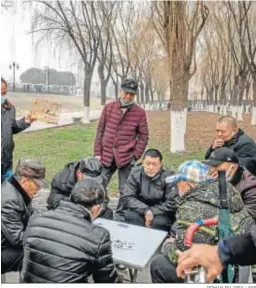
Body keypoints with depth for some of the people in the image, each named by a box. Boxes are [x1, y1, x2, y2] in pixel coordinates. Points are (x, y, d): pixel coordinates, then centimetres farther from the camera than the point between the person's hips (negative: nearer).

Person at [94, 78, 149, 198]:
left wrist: (135, 156, -6)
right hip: (106, 156, 2)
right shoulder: (108, 107, 6)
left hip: (126, 158, -2)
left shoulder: (140, 112, 0)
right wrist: (97, 153, 4)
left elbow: (143, 136, 3)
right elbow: (100, 131, 9)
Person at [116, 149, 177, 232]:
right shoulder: (135, 173, -6)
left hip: (160, 212, -1)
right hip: (139, 210, 1)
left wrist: (152, 212, -25)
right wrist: (145, 210, -25)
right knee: (131, 217, -29)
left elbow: (172, 203, -14)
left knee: (159, 222, -31)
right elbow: (127, 197, -10)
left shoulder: (168, 176, -11)